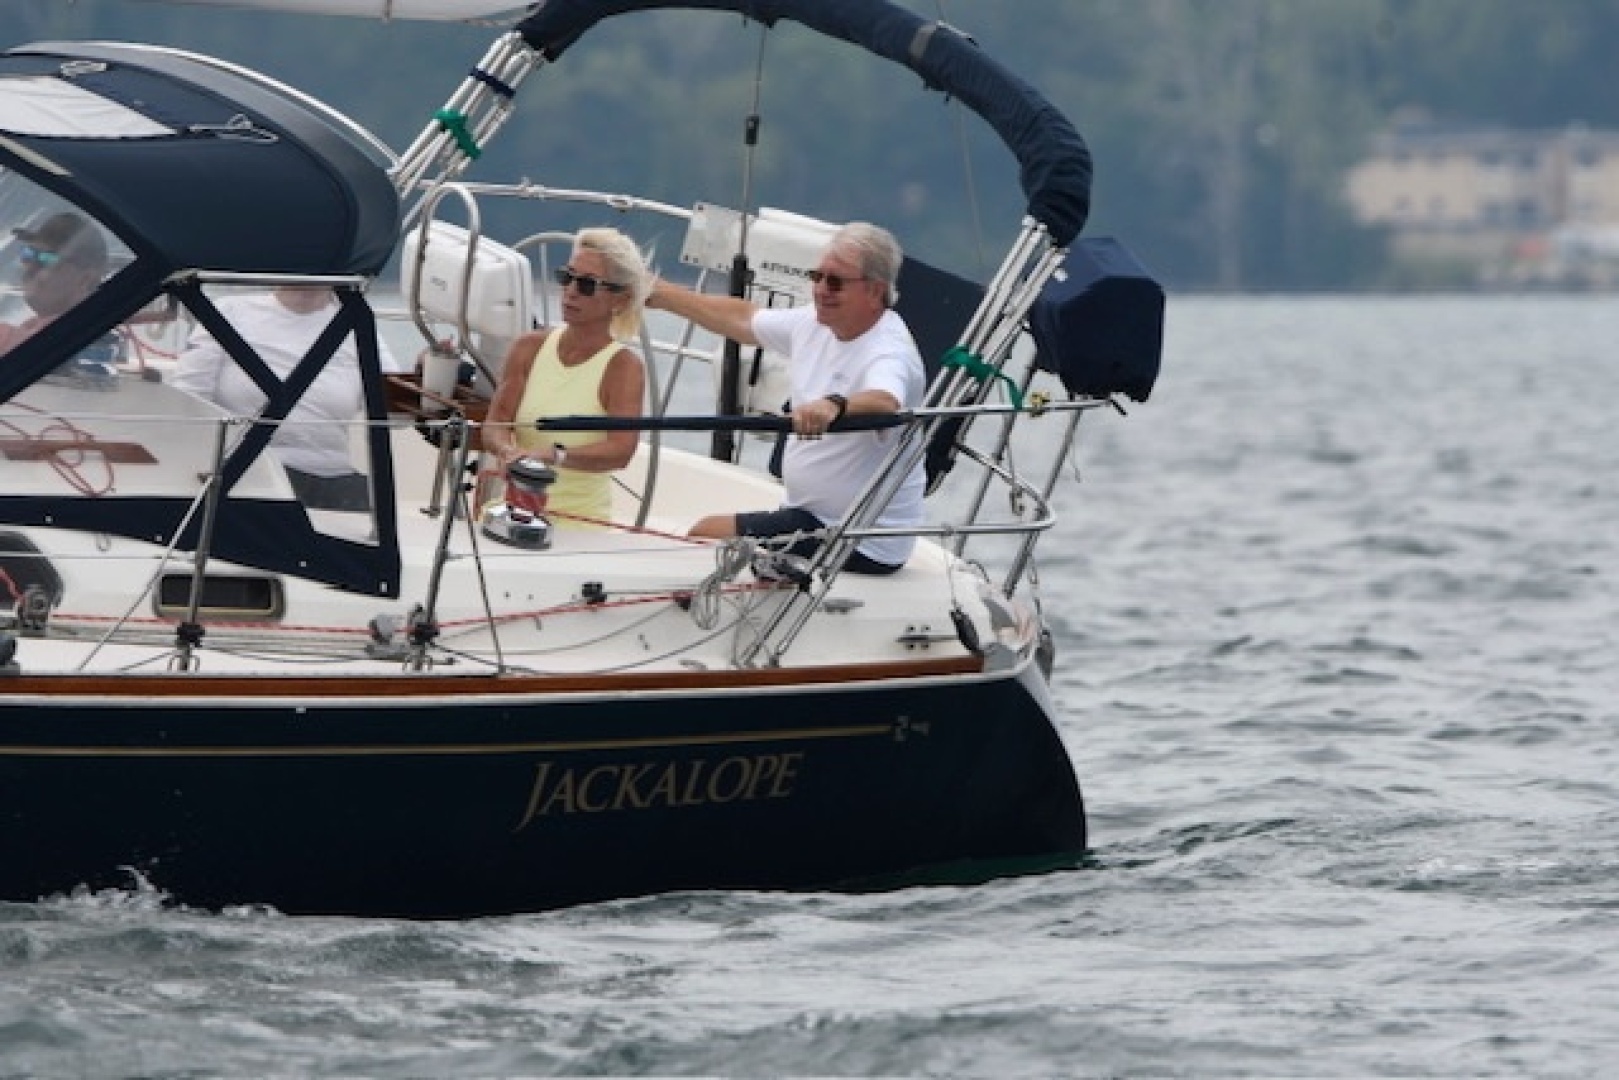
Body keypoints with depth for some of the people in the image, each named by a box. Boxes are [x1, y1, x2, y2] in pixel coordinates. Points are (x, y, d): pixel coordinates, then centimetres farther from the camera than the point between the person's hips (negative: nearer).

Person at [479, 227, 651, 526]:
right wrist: (507, 451, -23)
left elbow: (620, 451, -18)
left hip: (581, 518, -3)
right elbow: (496, 422, 1)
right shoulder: (530, 347, 8)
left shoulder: (624, 367, -5)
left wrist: (552, 456, -33)